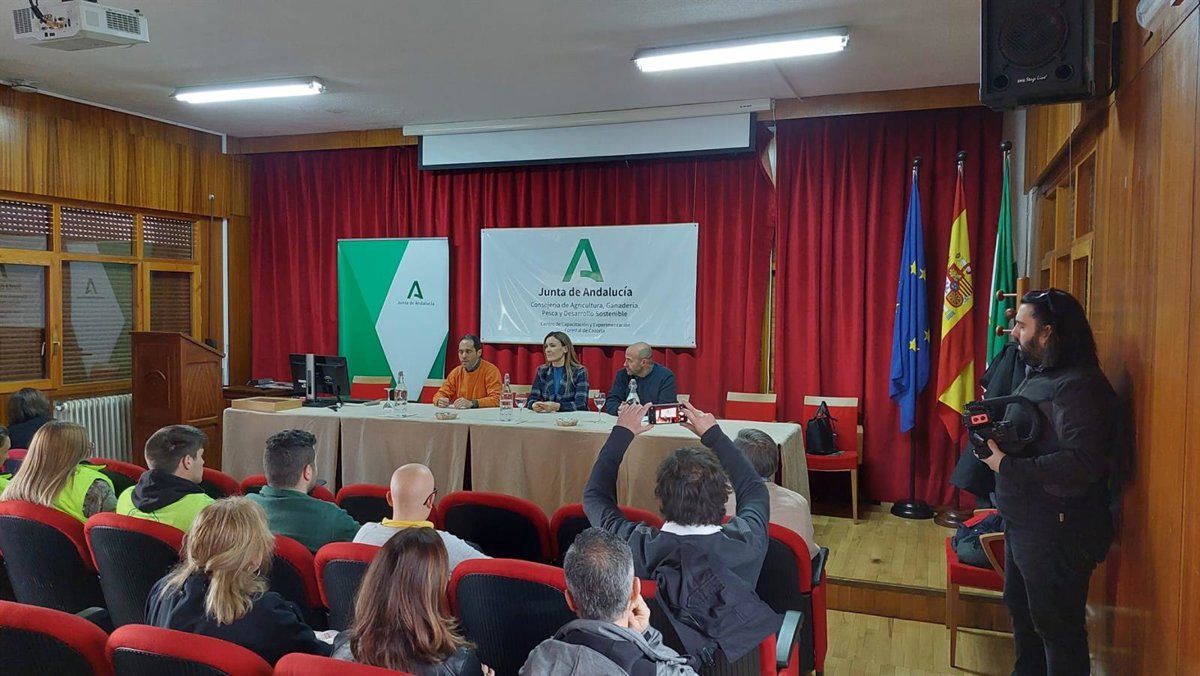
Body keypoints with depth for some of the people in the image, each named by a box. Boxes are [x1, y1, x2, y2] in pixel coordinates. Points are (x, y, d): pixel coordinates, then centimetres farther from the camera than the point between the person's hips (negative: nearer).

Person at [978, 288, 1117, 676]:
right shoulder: (1038, 374, 10)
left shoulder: (1079, 386, -22)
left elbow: (1082, 463, -32)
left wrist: (1007, 466, -27)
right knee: (1021, 610, 25)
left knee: (1056, 626, 5)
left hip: (1056, 531, -10)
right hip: (1023, 522, 11)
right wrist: (994, 438, 2)